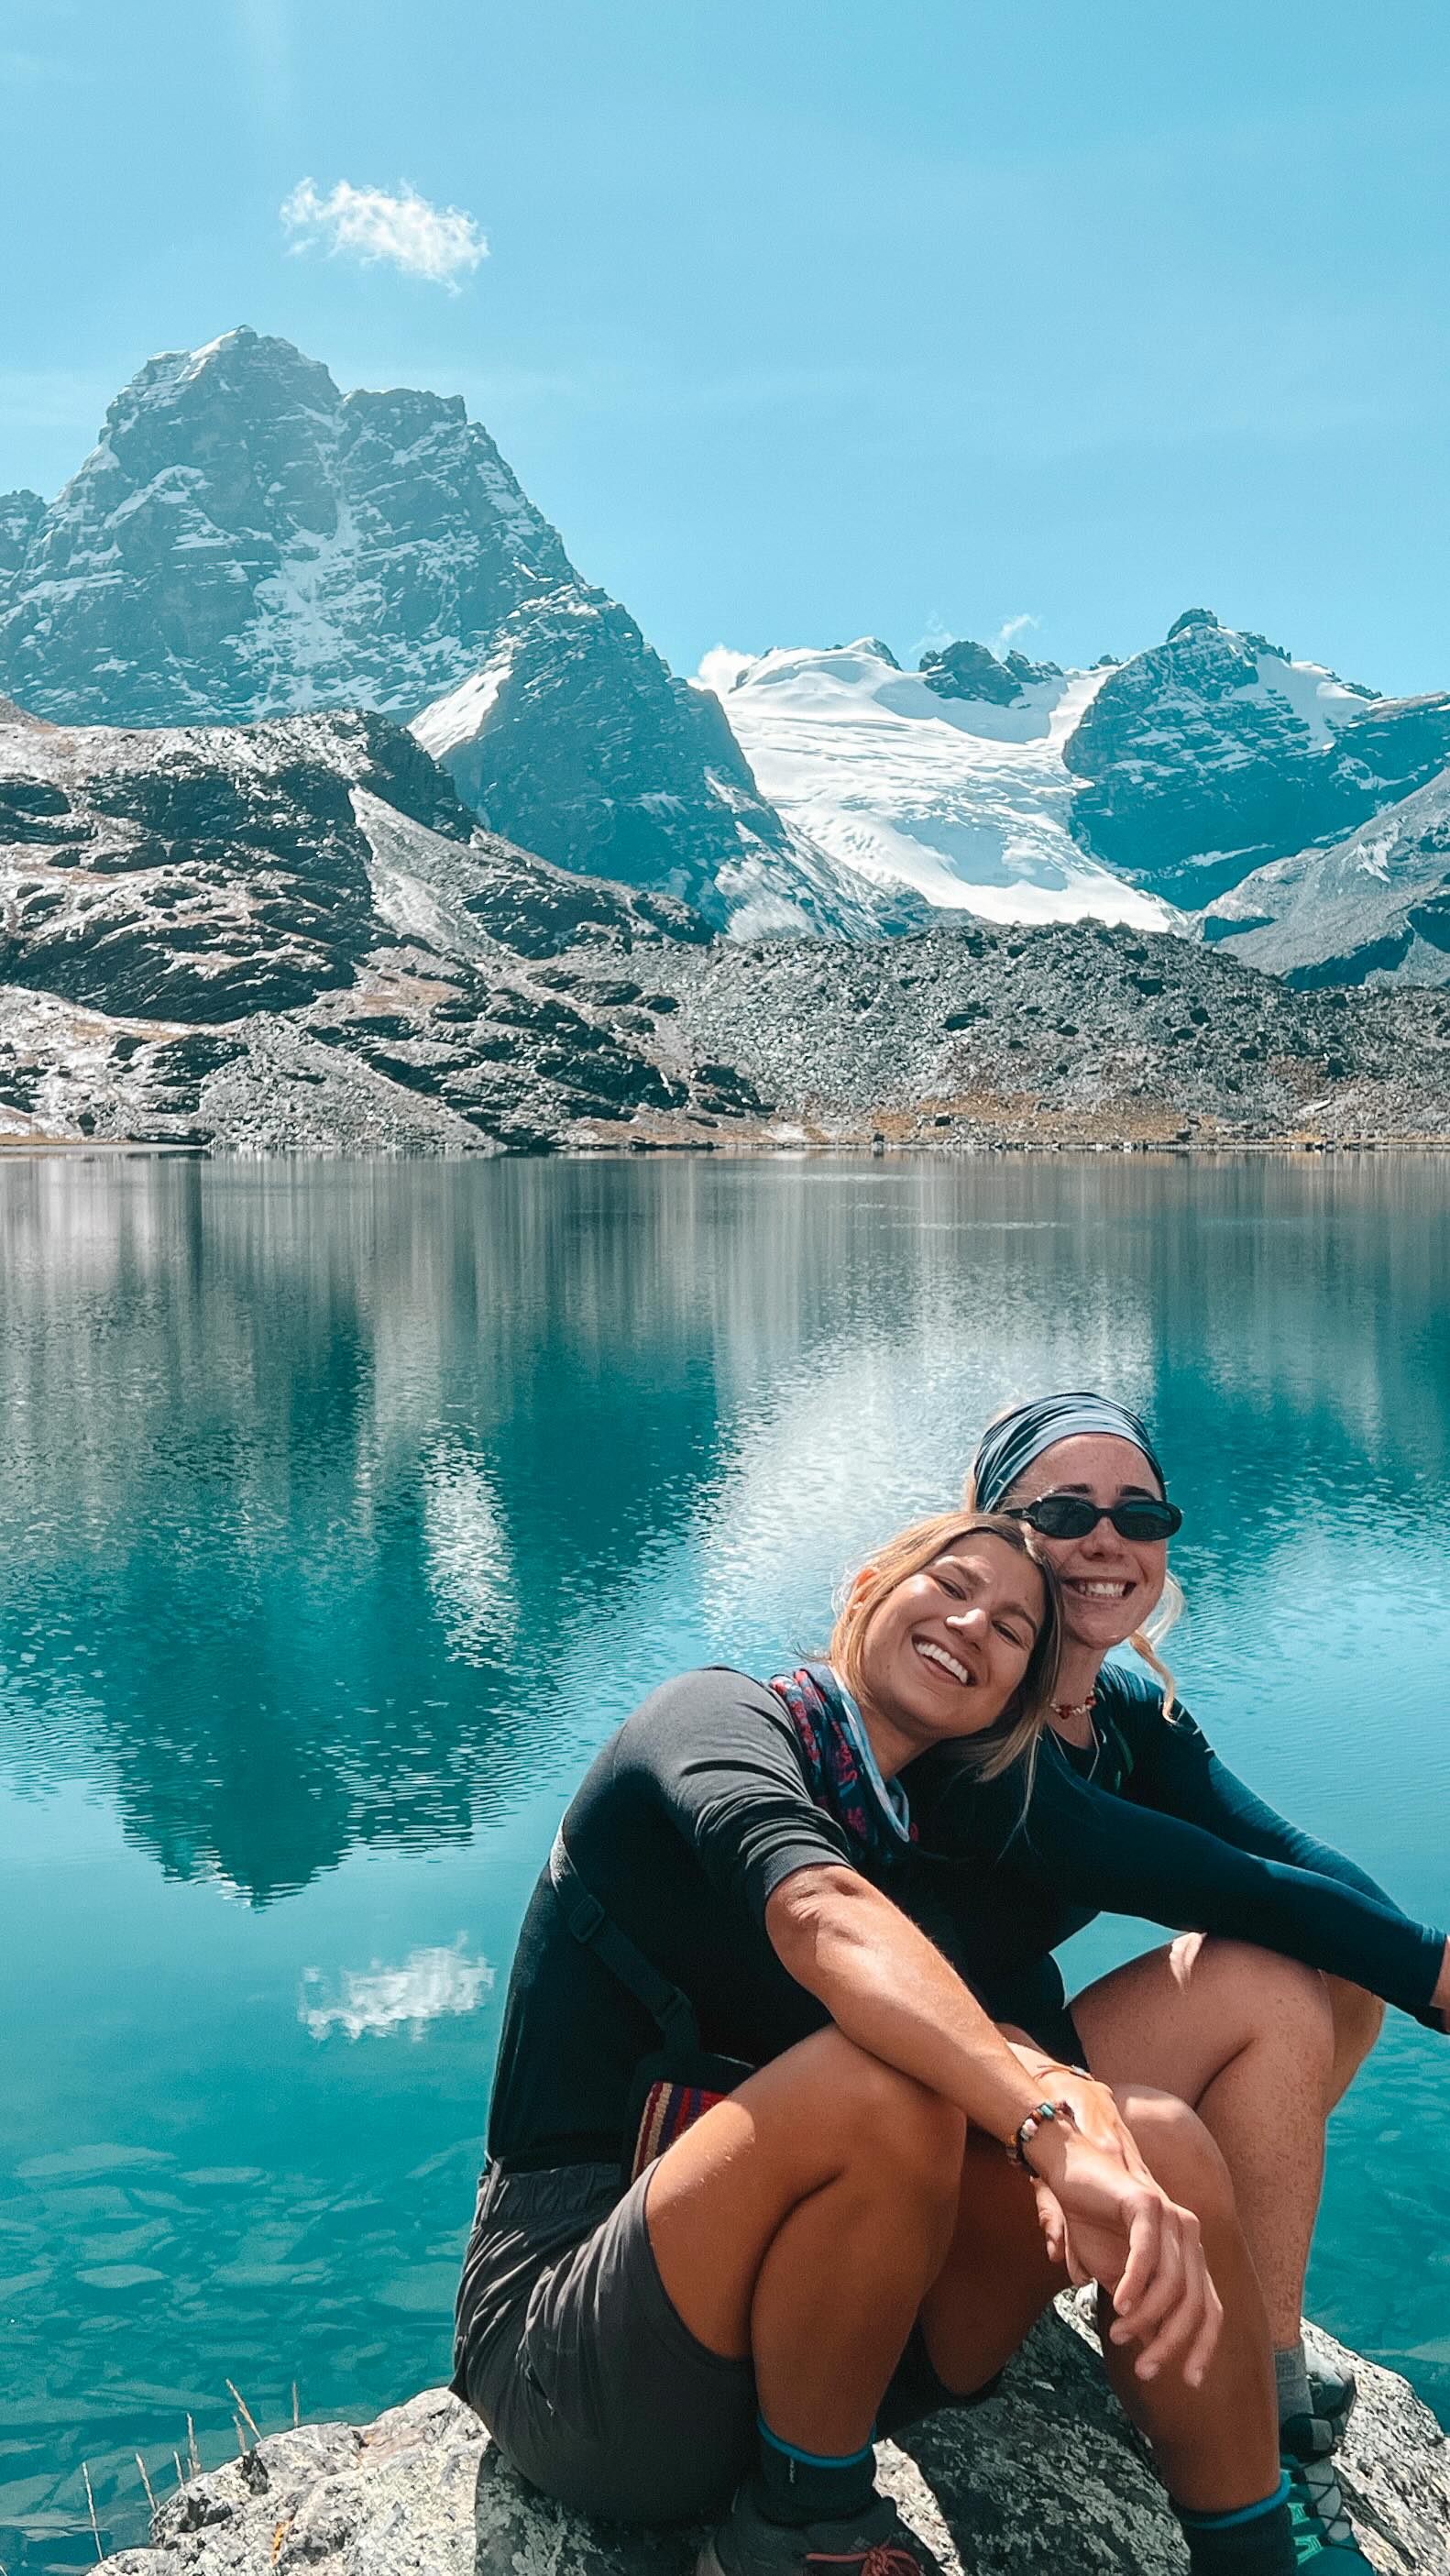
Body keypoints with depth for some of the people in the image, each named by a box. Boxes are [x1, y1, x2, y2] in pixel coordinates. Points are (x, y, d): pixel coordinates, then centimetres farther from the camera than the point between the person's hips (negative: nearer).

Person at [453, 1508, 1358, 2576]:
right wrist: (1057, 2130, -43)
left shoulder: (897, 1845, 14)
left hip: (795, 2324, 7)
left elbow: (986, 2039, -1)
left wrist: (1064, 2091, -25)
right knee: (883, 2083, -34)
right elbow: (825, 1924, -31)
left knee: (1157, 2134, -8)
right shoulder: (719, 1716, -10)